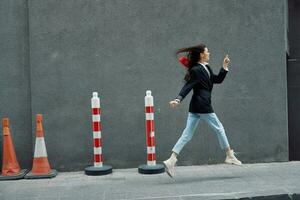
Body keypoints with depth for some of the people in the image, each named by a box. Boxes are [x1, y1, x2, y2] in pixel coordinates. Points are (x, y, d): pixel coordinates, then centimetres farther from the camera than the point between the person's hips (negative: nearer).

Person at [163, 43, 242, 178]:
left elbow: (218, 80, 22)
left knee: (187, 134, 3)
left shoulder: (206, 68, 16)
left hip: (195, 107, 9)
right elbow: (187, 86, -20)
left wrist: (225, 67, 16)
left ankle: (171, 160, -3)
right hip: (203, 106, -9)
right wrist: (178, 99, -31)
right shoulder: (196, 70, -12)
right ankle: (230, 156, 23)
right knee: (219, 129, 8)